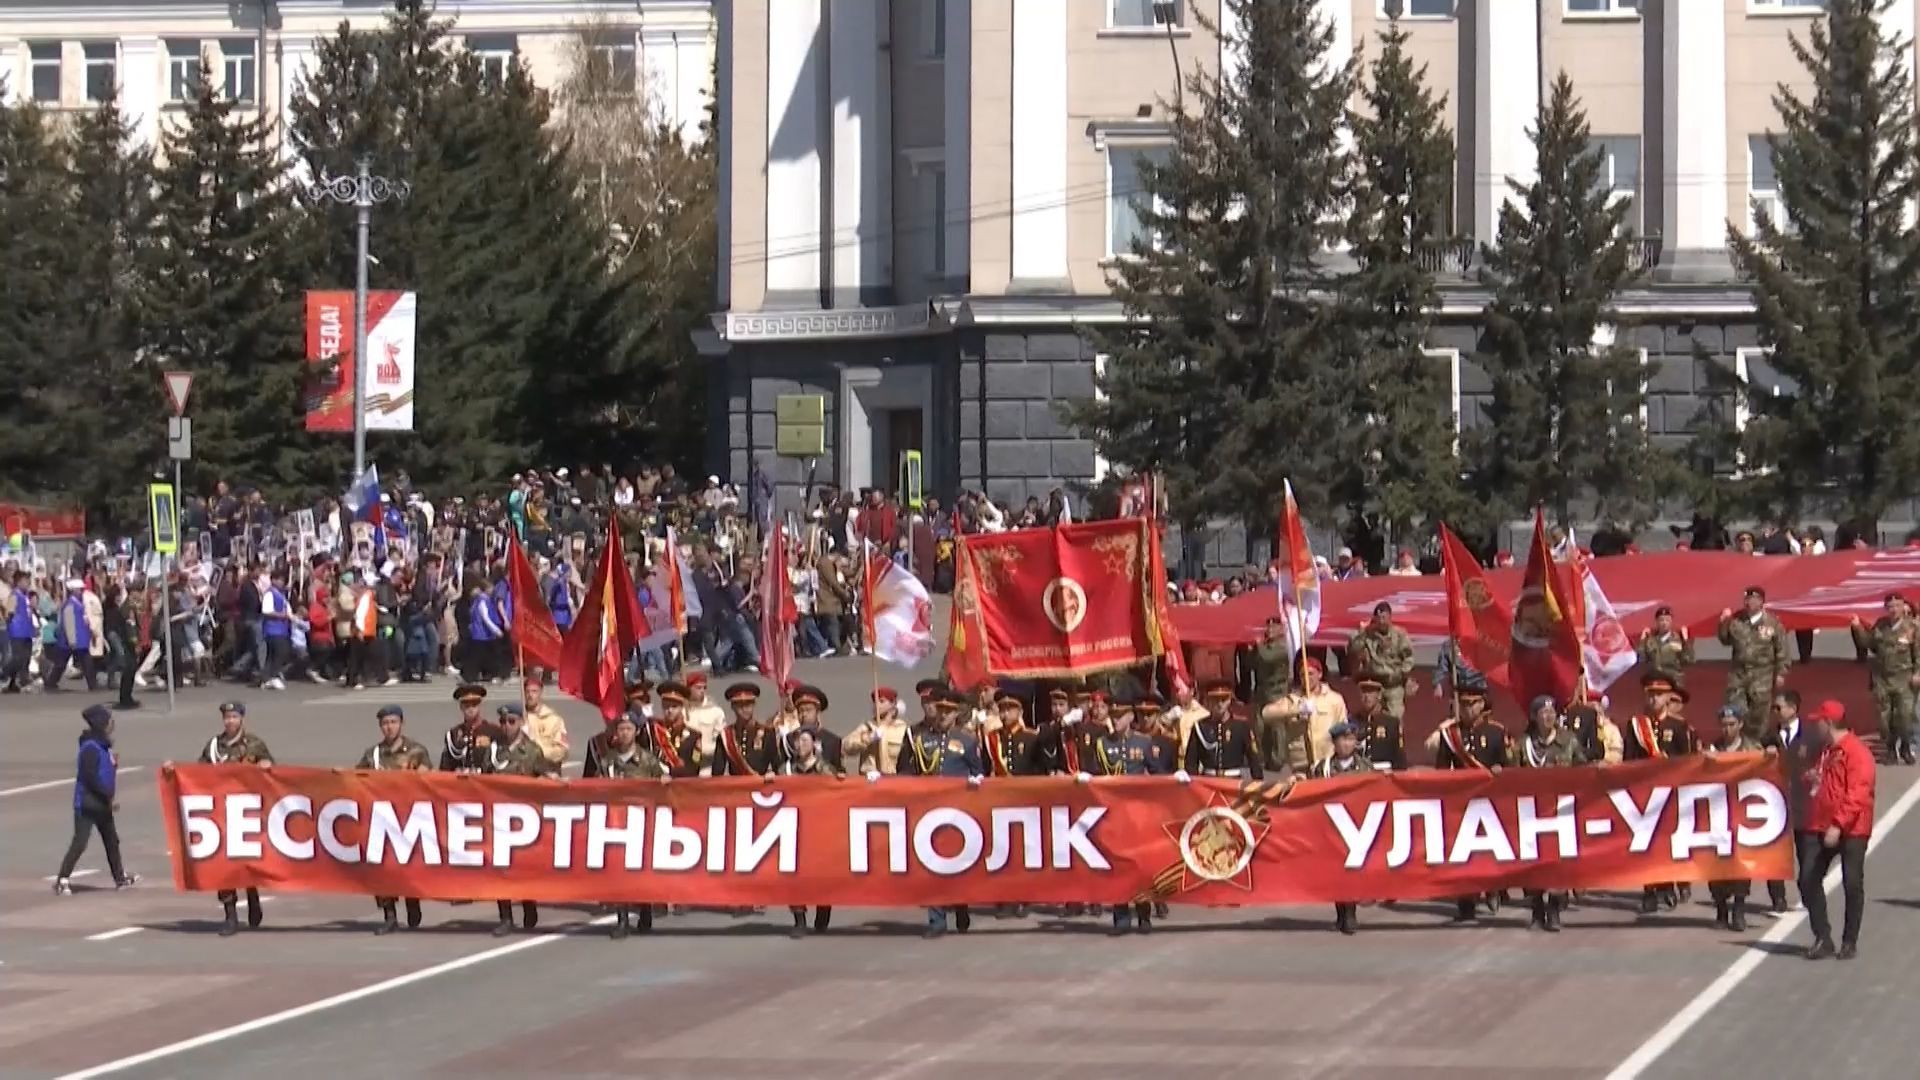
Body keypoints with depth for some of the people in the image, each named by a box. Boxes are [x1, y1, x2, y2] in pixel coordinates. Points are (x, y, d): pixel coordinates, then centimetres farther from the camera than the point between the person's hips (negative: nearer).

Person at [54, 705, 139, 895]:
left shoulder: (103, 746, 10)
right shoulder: (90, 748, -19)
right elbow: (90, 778, -24)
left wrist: (113, 763, 2)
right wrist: (110, 797, -21)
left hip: (102, 804, 10)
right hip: (87, 804, -10)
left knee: (112, 840, 20)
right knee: (79, 843, -12)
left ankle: (120, 877, 34)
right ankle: (62, 881, -10)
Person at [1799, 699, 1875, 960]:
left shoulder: (1856, 751, -12)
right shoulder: (1824, 750, 15)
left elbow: (1858, 794, -20)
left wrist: (1838, 825, -25)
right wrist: (1810, 779, 6)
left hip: (1851, 830, -8)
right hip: (1820, 828, 8)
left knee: (1852, 885, -1)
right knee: (1808, 880, 0)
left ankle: (1850, 942, 8)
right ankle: (1823, 939, 6)